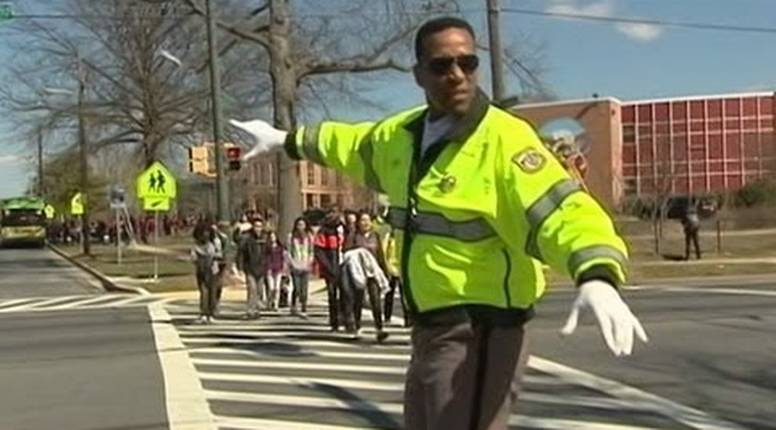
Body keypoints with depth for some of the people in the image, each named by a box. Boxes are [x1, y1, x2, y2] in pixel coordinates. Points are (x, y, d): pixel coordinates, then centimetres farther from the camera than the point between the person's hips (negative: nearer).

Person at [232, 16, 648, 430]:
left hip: (479, 331, -9)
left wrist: (597, 278, -48)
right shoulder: (403, 135, 8)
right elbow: (352, 143, 29)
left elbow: (561, 209, -30)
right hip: (430, 328, 9)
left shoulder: (504, 138, -18)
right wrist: (288, 140, 43)